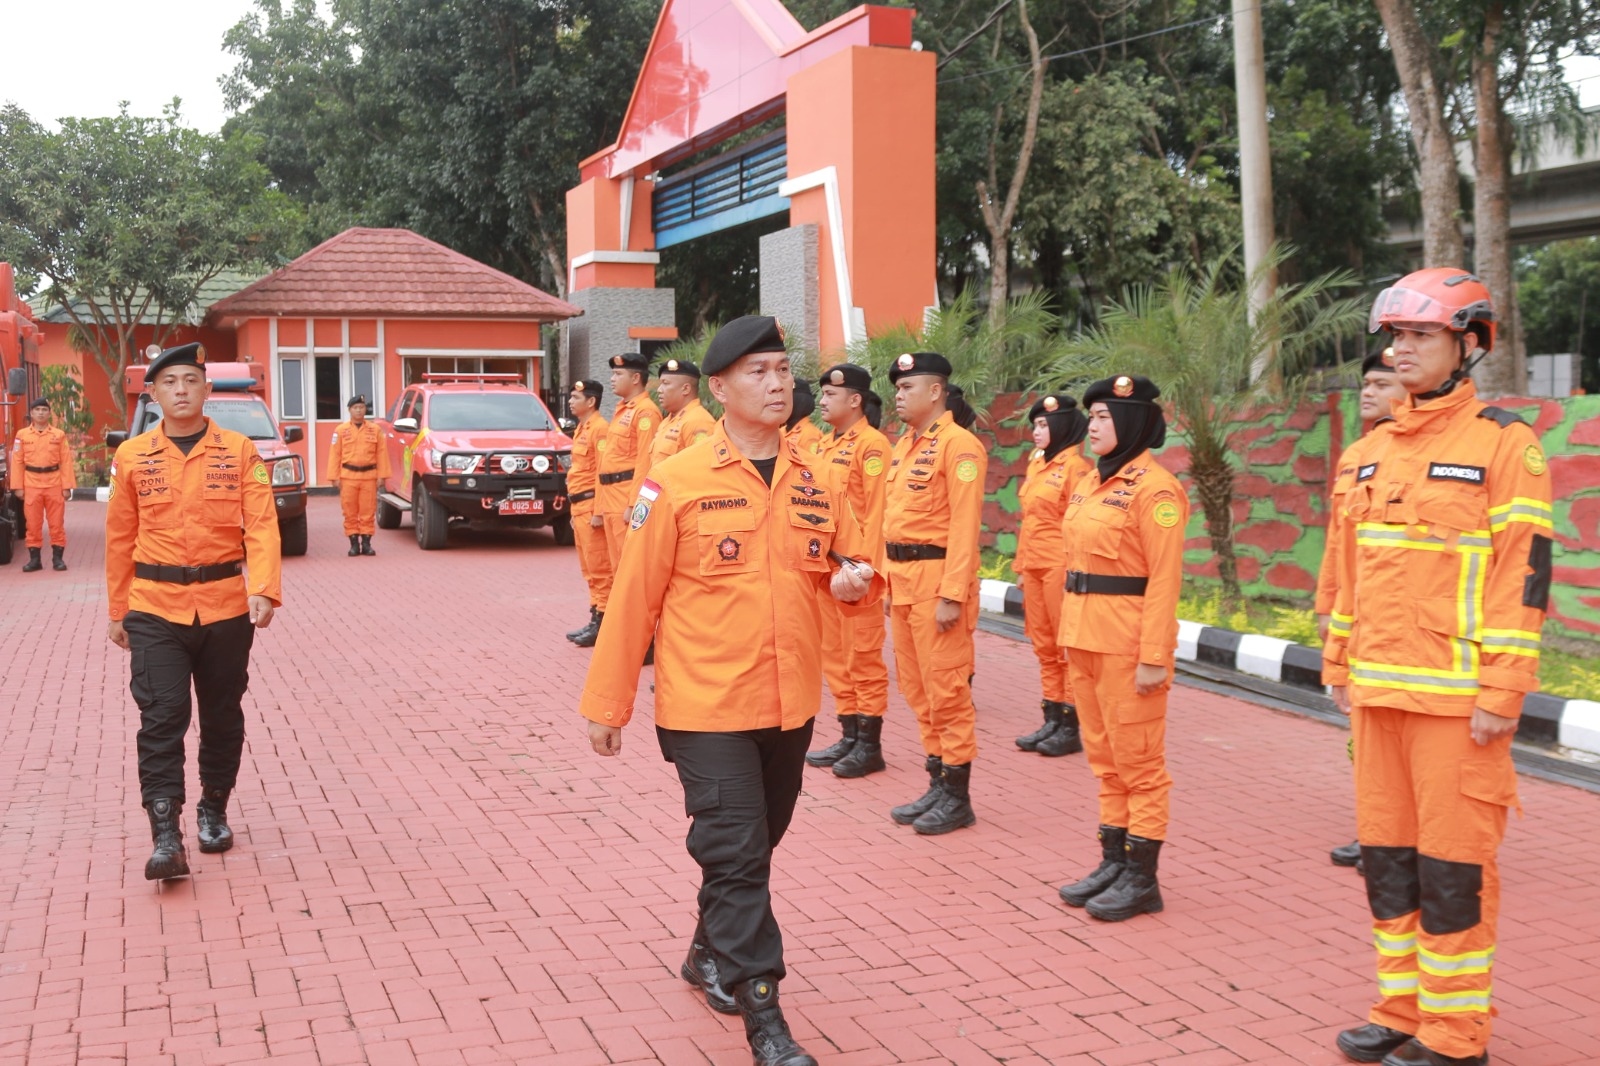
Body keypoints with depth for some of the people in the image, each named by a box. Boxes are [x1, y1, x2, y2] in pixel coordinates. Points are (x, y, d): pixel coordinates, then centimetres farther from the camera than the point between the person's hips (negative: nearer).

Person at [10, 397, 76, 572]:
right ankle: (34, 559, 12)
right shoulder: (22, 435, 5)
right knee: (33, 524, 5)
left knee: (57, 523, 3)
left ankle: (58, 558, 10)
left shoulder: (59, 435, 4)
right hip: (31, 485, 1)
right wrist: (18, 486, -2)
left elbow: (66, 462, 1)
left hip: (54, 485, -1)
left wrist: (67, 486, -5)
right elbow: (17, 462, 4)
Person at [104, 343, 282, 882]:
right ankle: (165, 836, -9)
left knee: (222, 716, 12)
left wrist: (264, 590, -21)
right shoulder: (131, 456, 3)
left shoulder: (240, 451, -1)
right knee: (162, 716, -10)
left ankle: (214, 811, 31)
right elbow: (120, 539, 9)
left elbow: (261, 524, -7)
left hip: (226, 607, 1)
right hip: (155, 609, 0)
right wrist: (117, 611, 11)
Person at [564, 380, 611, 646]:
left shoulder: (599, 429, -12)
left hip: (591, 504, -10)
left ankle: (602, 622, -3)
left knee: (599, 567, -6)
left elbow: (604, 472, -18)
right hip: (578, 505, 10)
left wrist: (598, 511, -21)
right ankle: (596, 617, 18)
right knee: (588, 567, 13)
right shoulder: (581, 429, 17)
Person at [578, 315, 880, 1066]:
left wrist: (857, 580, -11)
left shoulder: (816, 482, 3)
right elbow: (634, 601, -7)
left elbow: (851, 571, 14)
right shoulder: (675, 484, -10)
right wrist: (606, 705, -5)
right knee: (735, 855, -6)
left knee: (755, 846, 19)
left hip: (791, 706, 5)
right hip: (708, 708, -5)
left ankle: (710, 957, 42)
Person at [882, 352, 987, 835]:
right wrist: (889, 582, 15)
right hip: (902, 582, 9)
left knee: (946, 691, -2)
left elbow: (965, 525, -17)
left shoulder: (959, 445, -12)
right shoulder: (902, 446, 14)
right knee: (916, 687, 14)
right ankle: (937, 785, 24)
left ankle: (957, 798, 7)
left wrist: (952, 595, -21)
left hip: (937, 580, -9)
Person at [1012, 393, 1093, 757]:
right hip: (1034, 568, 8)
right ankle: (1052, 721, 20)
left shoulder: (1076, 467, -12)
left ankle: (1071, 729, 6)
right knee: (1044, 647, 12)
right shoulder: (1037, 465, 13)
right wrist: (1022, 564, 16)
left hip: (1061, 569, -8)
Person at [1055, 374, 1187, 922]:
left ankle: (1143, 878, 8)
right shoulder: (1090, 483, 13)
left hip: (1127, 643, -9)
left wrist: (1154, 657, -20)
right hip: (1086, 638, 9)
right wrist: (1071, 636, 16)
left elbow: (1165, 579, -16)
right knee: (1104, 756, 14)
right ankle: (1114, 861, 23)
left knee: (1137, 760, 0)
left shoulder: (1155, 489, -13)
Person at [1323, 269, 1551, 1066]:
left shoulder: (1503, 444, -7)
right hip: (1379, 693, 7)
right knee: (1387, 851, 12)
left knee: (1452, 862, 0)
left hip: (1456, 696, -6)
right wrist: (1340, 665, 16)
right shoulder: (1372, 453, 12)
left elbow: (1524, 572, -11)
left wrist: (1502, 693, -15)